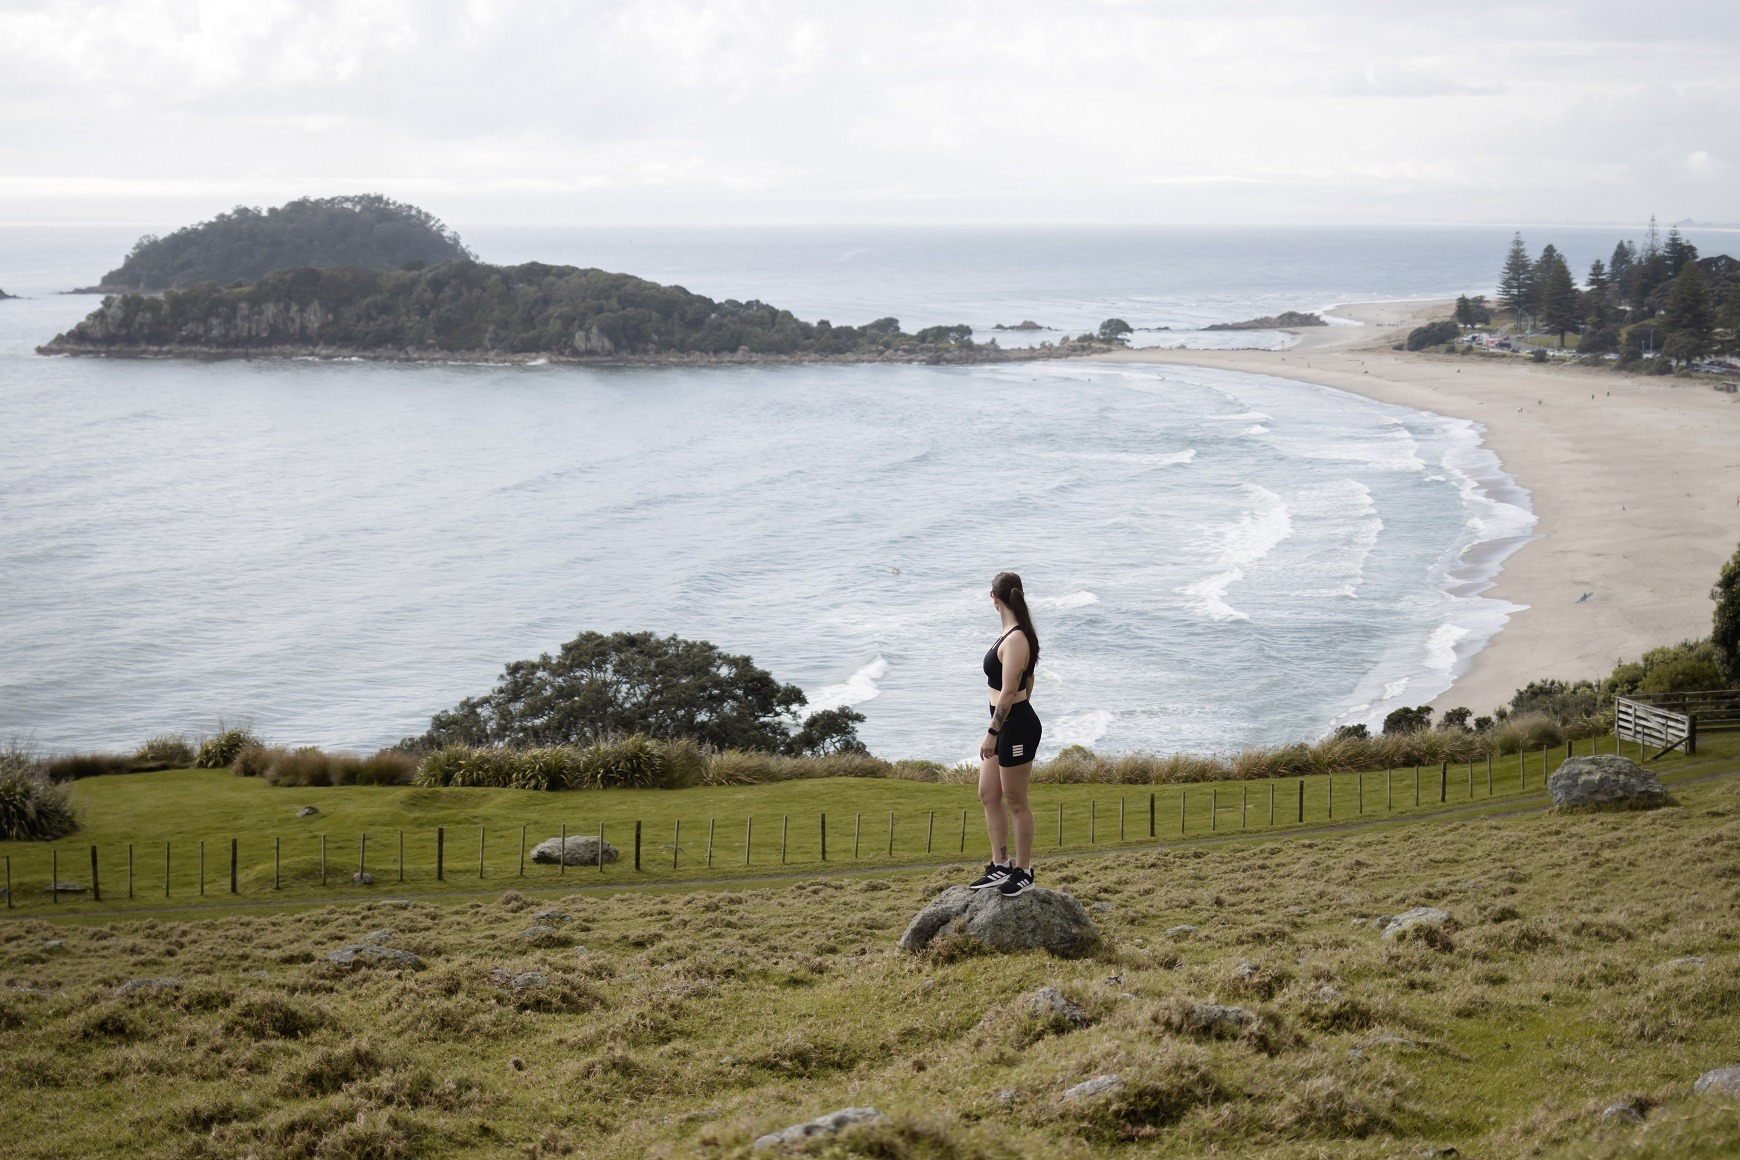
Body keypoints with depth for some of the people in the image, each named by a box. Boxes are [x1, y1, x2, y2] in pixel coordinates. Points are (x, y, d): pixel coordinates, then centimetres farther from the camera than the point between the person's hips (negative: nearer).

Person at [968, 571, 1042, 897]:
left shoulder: (1015, 640, -20)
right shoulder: (1017, 635, 10)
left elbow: (1009, 692, -24)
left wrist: (992, 733, -23)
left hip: (1016, 725, -10)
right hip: (1007, 725, 10)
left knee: (1015, 801, 0)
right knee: (988, 795, 13)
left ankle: (1023, 873, 10)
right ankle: (1000, 867, 19)